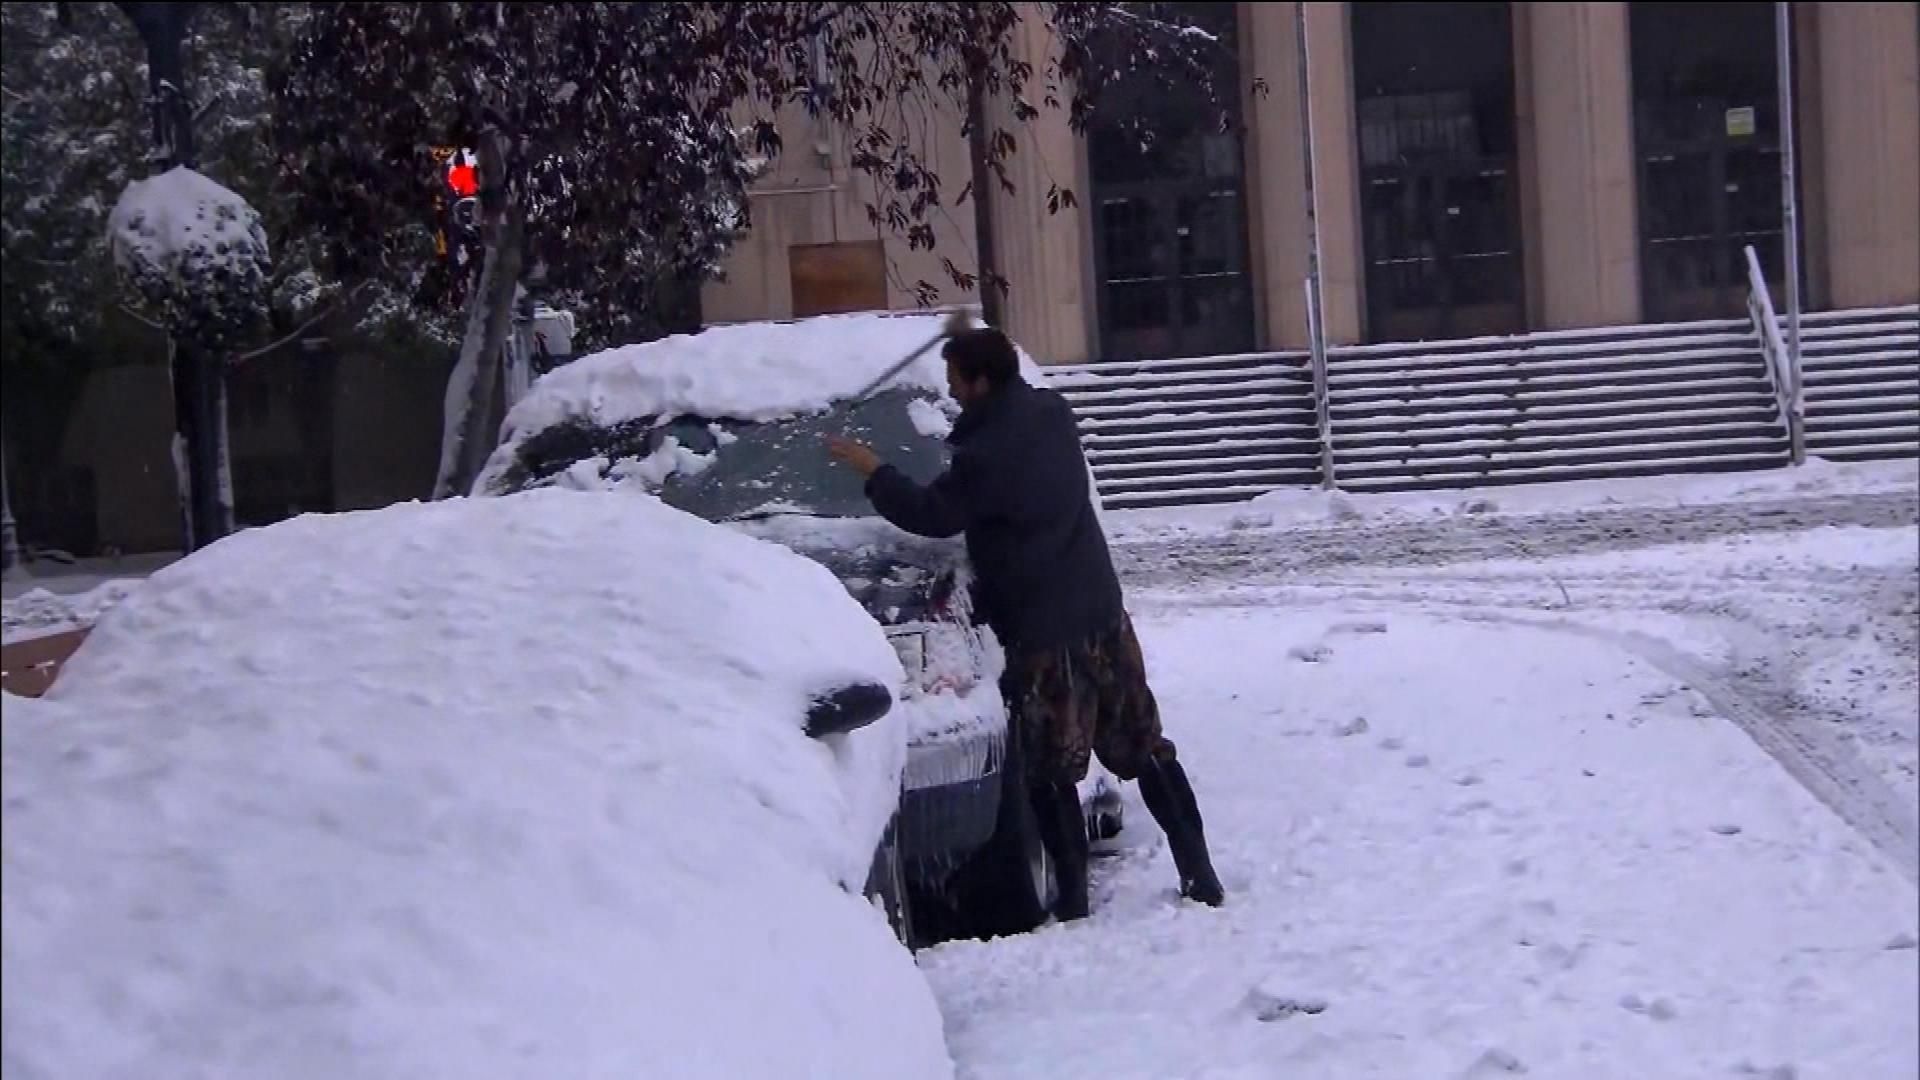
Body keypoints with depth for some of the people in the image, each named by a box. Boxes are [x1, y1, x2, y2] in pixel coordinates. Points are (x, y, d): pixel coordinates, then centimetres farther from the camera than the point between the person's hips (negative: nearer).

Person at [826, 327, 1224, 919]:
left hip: (1045, 632, -8)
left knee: (1050, 773, 4)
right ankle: (1200, 875, 13)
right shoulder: (1051, 413, 5)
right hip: (1104, 613, 8)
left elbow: (931, 514, -9)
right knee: (1144, 748, 12)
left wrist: (870, 468, 1)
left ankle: (1073, 902, 6)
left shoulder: (988, 453, -20)